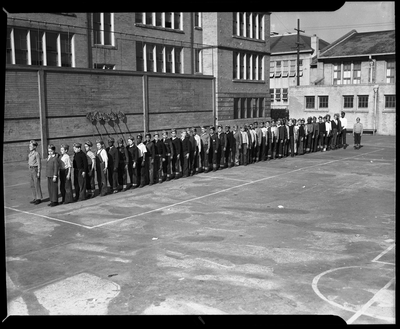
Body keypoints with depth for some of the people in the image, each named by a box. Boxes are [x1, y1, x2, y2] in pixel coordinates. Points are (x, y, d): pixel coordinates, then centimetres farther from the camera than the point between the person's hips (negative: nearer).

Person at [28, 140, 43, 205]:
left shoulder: (37, 153, -13)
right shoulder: (30, 154, 11)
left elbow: (39, 163, -14)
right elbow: (29, 162, 17)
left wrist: (38, 172, -16)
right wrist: (30, 170, 15)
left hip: (35, 169, -9)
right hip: (31, 169, 9)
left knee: (37, 184, -4)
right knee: (32, 185, 12)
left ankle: (39, 198, 4)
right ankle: (35, 198, 20)